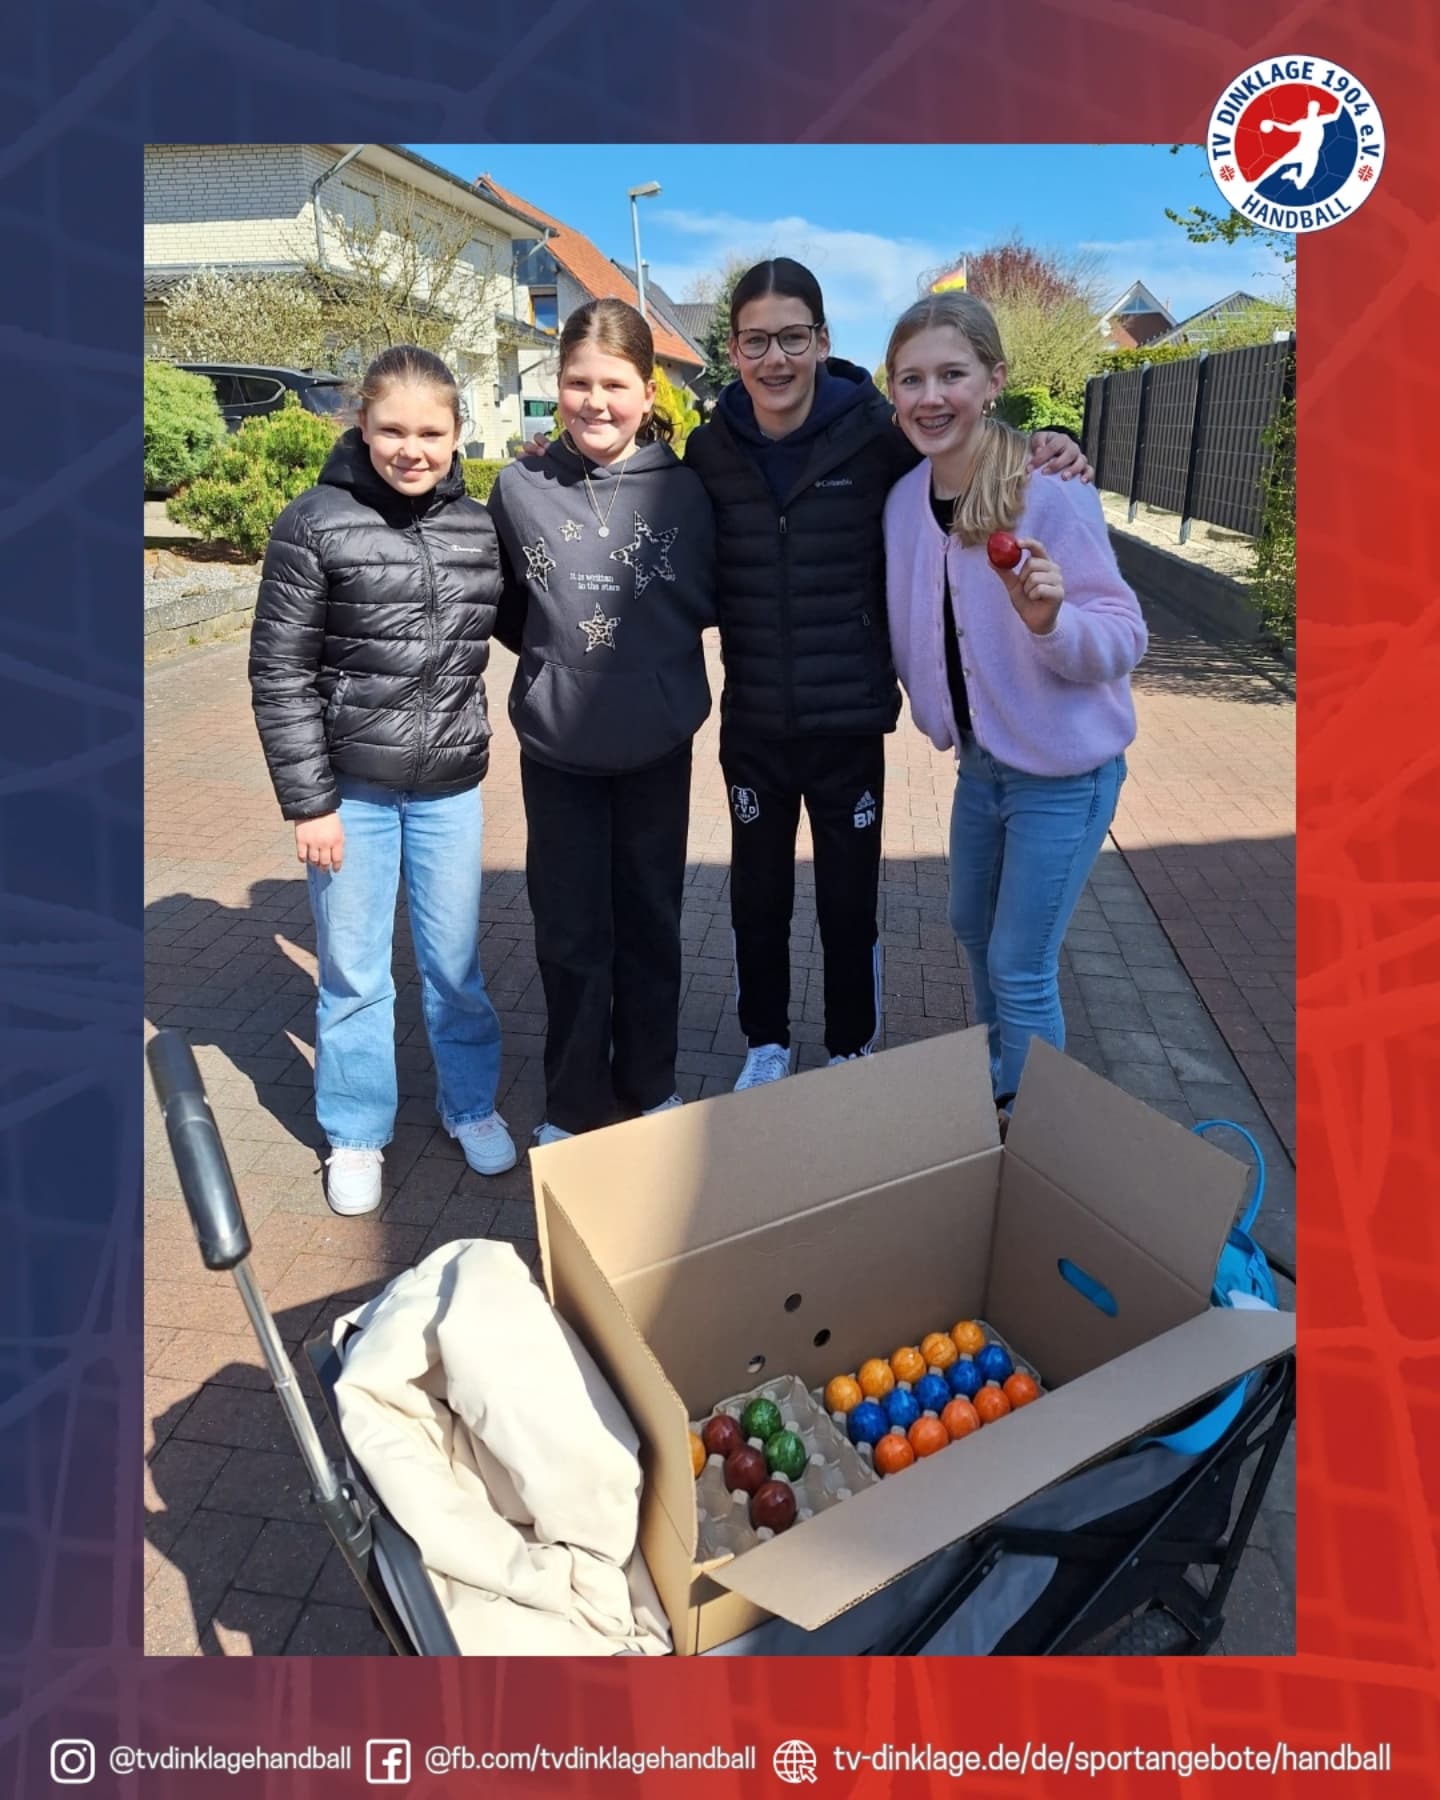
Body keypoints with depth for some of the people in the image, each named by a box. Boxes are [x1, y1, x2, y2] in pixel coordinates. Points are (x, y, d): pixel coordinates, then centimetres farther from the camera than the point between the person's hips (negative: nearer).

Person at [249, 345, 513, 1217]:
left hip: (449, 786, 2)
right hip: (350, 787, -2)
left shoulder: (481, 526, 1)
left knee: (455, 962, 14)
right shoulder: (315, 524, -9)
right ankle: (356, 1132, 29)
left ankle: (471, 1103, 35)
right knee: (353, 972, 10)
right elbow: (279, 674, -8)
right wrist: (309, 801, -10)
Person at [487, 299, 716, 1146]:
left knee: (651, 923, 13)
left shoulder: (682, 488, -5)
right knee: (570, 933, 8)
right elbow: (505, 608, 8)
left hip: (659, 744, 0)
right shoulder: (520, 487, -4)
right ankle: (576, 1103, 26)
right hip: (556, 747, 0)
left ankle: (651, 1085, 32)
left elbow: (711, 600, 6)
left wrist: (655, 651, -4)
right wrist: (559, 653, 1)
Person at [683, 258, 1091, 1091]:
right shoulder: (711, 447, -3)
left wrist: (1042, 453, -13)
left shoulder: (875, 432, -9)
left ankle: (853, 1055, 34)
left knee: (850, 903, 12)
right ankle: (766, 1045, 38)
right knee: (757, 897, 16)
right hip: (752, 723, 2)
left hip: (850, 723, -2)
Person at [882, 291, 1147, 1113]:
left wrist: (1050, 619, -39)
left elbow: (1125, 638, -22)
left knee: (1021, 968, 2)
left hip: (1062, 770, -7)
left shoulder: (1053, 491, -22)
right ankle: (997, 1079, 50)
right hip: (980, 758, 7)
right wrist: (943, 719, -3)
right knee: (973, 927, 23)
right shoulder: (905, 497, -4)